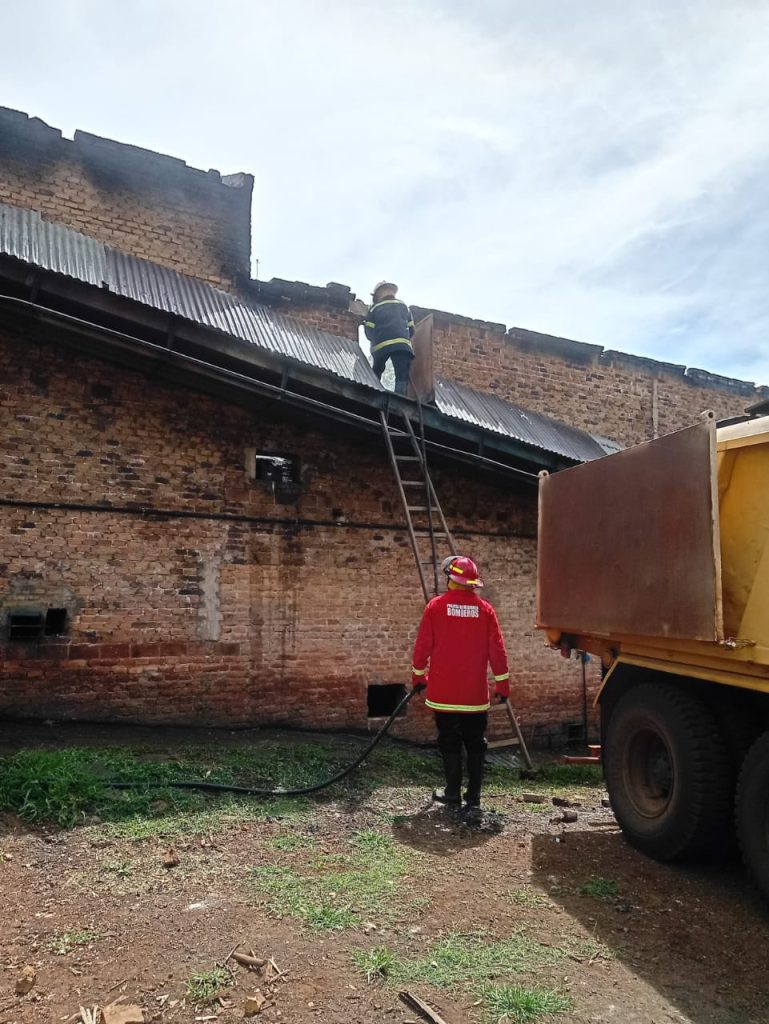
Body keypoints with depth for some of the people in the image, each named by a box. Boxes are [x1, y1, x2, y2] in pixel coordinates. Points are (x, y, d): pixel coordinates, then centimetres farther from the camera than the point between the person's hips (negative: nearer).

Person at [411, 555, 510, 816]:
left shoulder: (436, 606, -6)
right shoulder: (485, 609, -3)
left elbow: (423, 644, -2)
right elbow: (497, 649, -1)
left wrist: (418, 676, 12)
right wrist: (502, 684, 8)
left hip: (444, 691, -1)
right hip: (476, 693, 1)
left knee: (450, 743, 10)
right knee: (475, 745, 8)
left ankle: (453, 792, 17)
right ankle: (473, 800, 6)